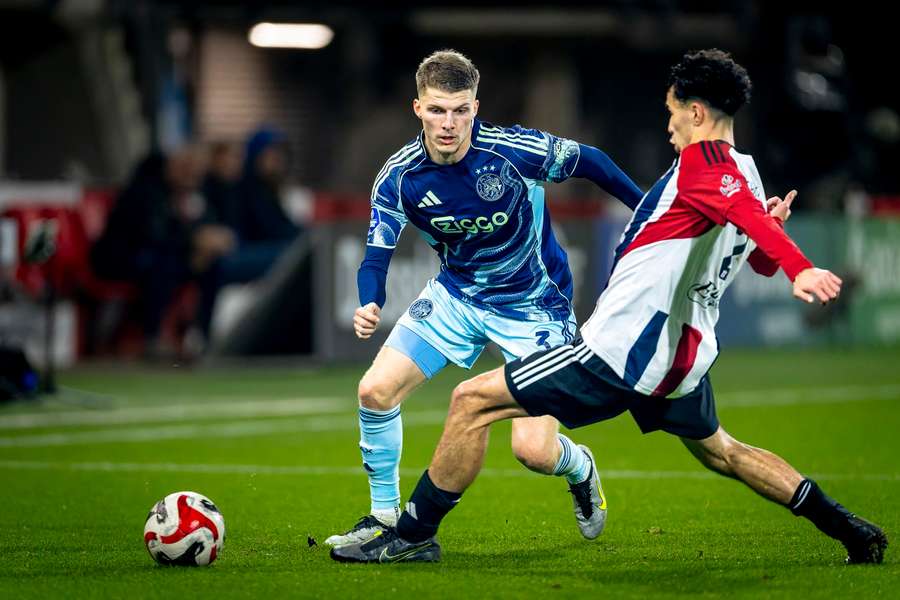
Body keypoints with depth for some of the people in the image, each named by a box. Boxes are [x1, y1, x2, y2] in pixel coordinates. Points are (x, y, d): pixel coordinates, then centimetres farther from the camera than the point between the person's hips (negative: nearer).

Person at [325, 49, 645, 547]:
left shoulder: (514, 150, -25)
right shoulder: (399, 178, -16)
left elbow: (589, 162, -9)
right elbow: (377, 254, -11)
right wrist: (369, 306, -33)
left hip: (534, 305, -4)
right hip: (456, 295, 4)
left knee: (533, 449, -14)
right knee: (375, 390, -10)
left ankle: (580, 470, 26)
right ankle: (384, 516, 11)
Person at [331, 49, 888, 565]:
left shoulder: (703, 160, -16)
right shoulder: (746, 174, 11)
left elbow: (747, 210, -37)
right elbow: (762, 262, 26)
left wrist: (801, 270, -50)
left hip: (622, 351, -9)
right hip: (683, 354, 9)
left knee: (473, 401, -5)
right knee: (722, 452, 31)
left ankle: (414, 534, -2)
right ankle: (851, 530, 27)